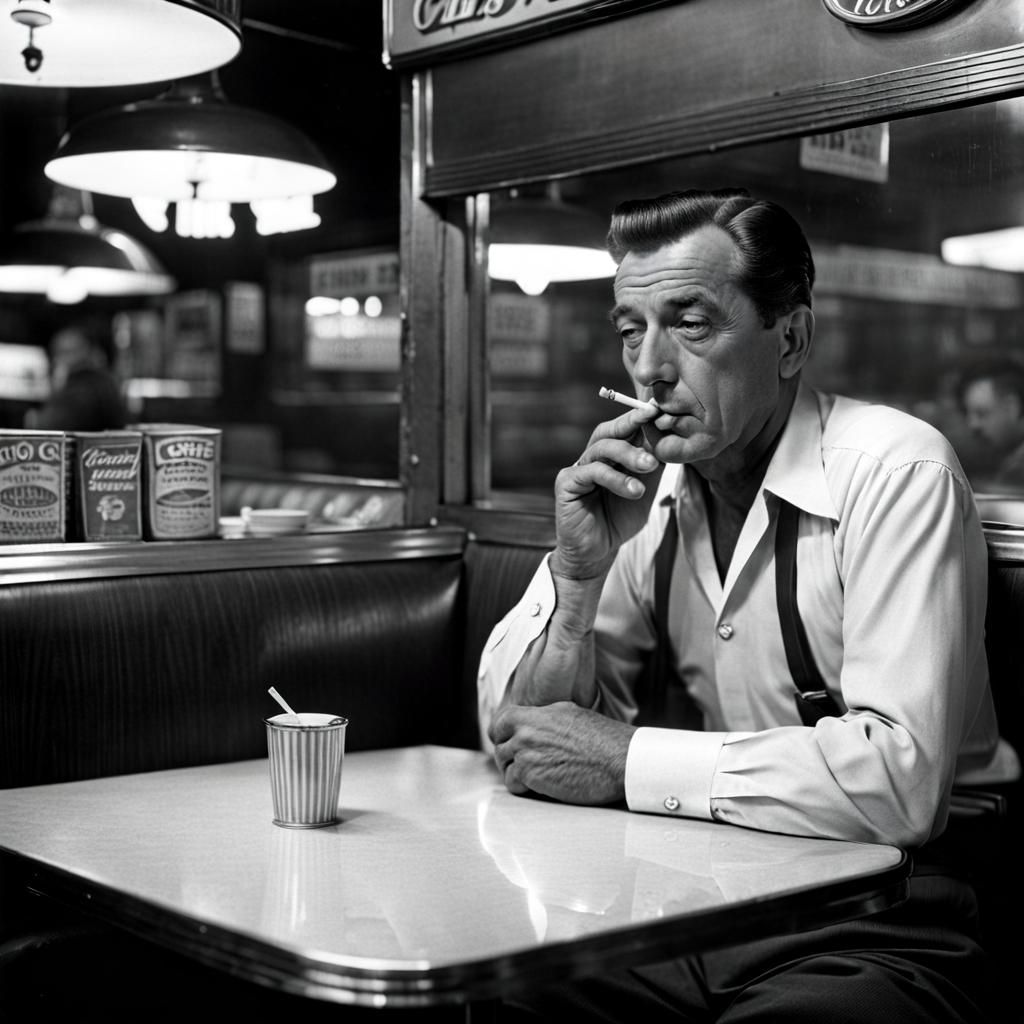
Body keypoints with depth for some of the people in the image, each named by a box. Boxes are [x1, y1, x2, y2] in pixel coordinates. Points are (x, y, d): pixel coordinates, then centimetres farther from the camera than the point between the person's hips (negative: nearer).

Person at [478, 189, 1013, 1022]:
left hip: (881, 932, -4)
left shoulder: (896, 473, -15)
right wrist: (579, 571, -13)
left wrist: (625, 759, -20)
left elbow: (899, 774, -26)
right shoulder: (643, 491, 3)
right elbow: (514, 733, 5)